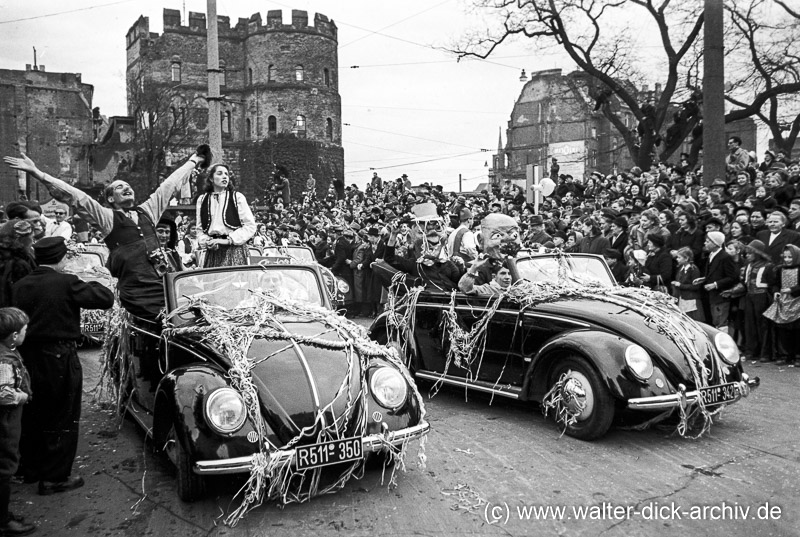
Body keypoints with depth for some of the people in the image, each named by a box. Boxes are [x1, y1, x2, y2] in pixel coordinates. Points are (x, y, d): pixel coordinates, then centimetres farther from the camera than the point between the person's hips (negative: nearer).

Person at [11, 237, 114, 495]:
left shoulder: (19, 286, 2)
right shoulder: (67, 283, -16)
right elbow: (106, 299, -16)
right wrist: (92, 284, 1)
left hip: (28, 356, 6)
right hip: (59, 357, -6)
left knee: (32, 416, 21)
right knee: (62, 419, 6)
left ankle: (31, 469, 35)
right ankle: (55, 478, 13)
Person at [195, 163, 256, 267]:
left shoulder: (237, 197, 3)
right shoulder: (202, 200, 13)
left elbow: (250, 226, -2)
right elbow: (200, 229, 16)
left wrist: (228, 240, -9)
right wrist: (206, 241, -5)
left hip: (234, 248, -3)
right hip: (212, 251, 3)